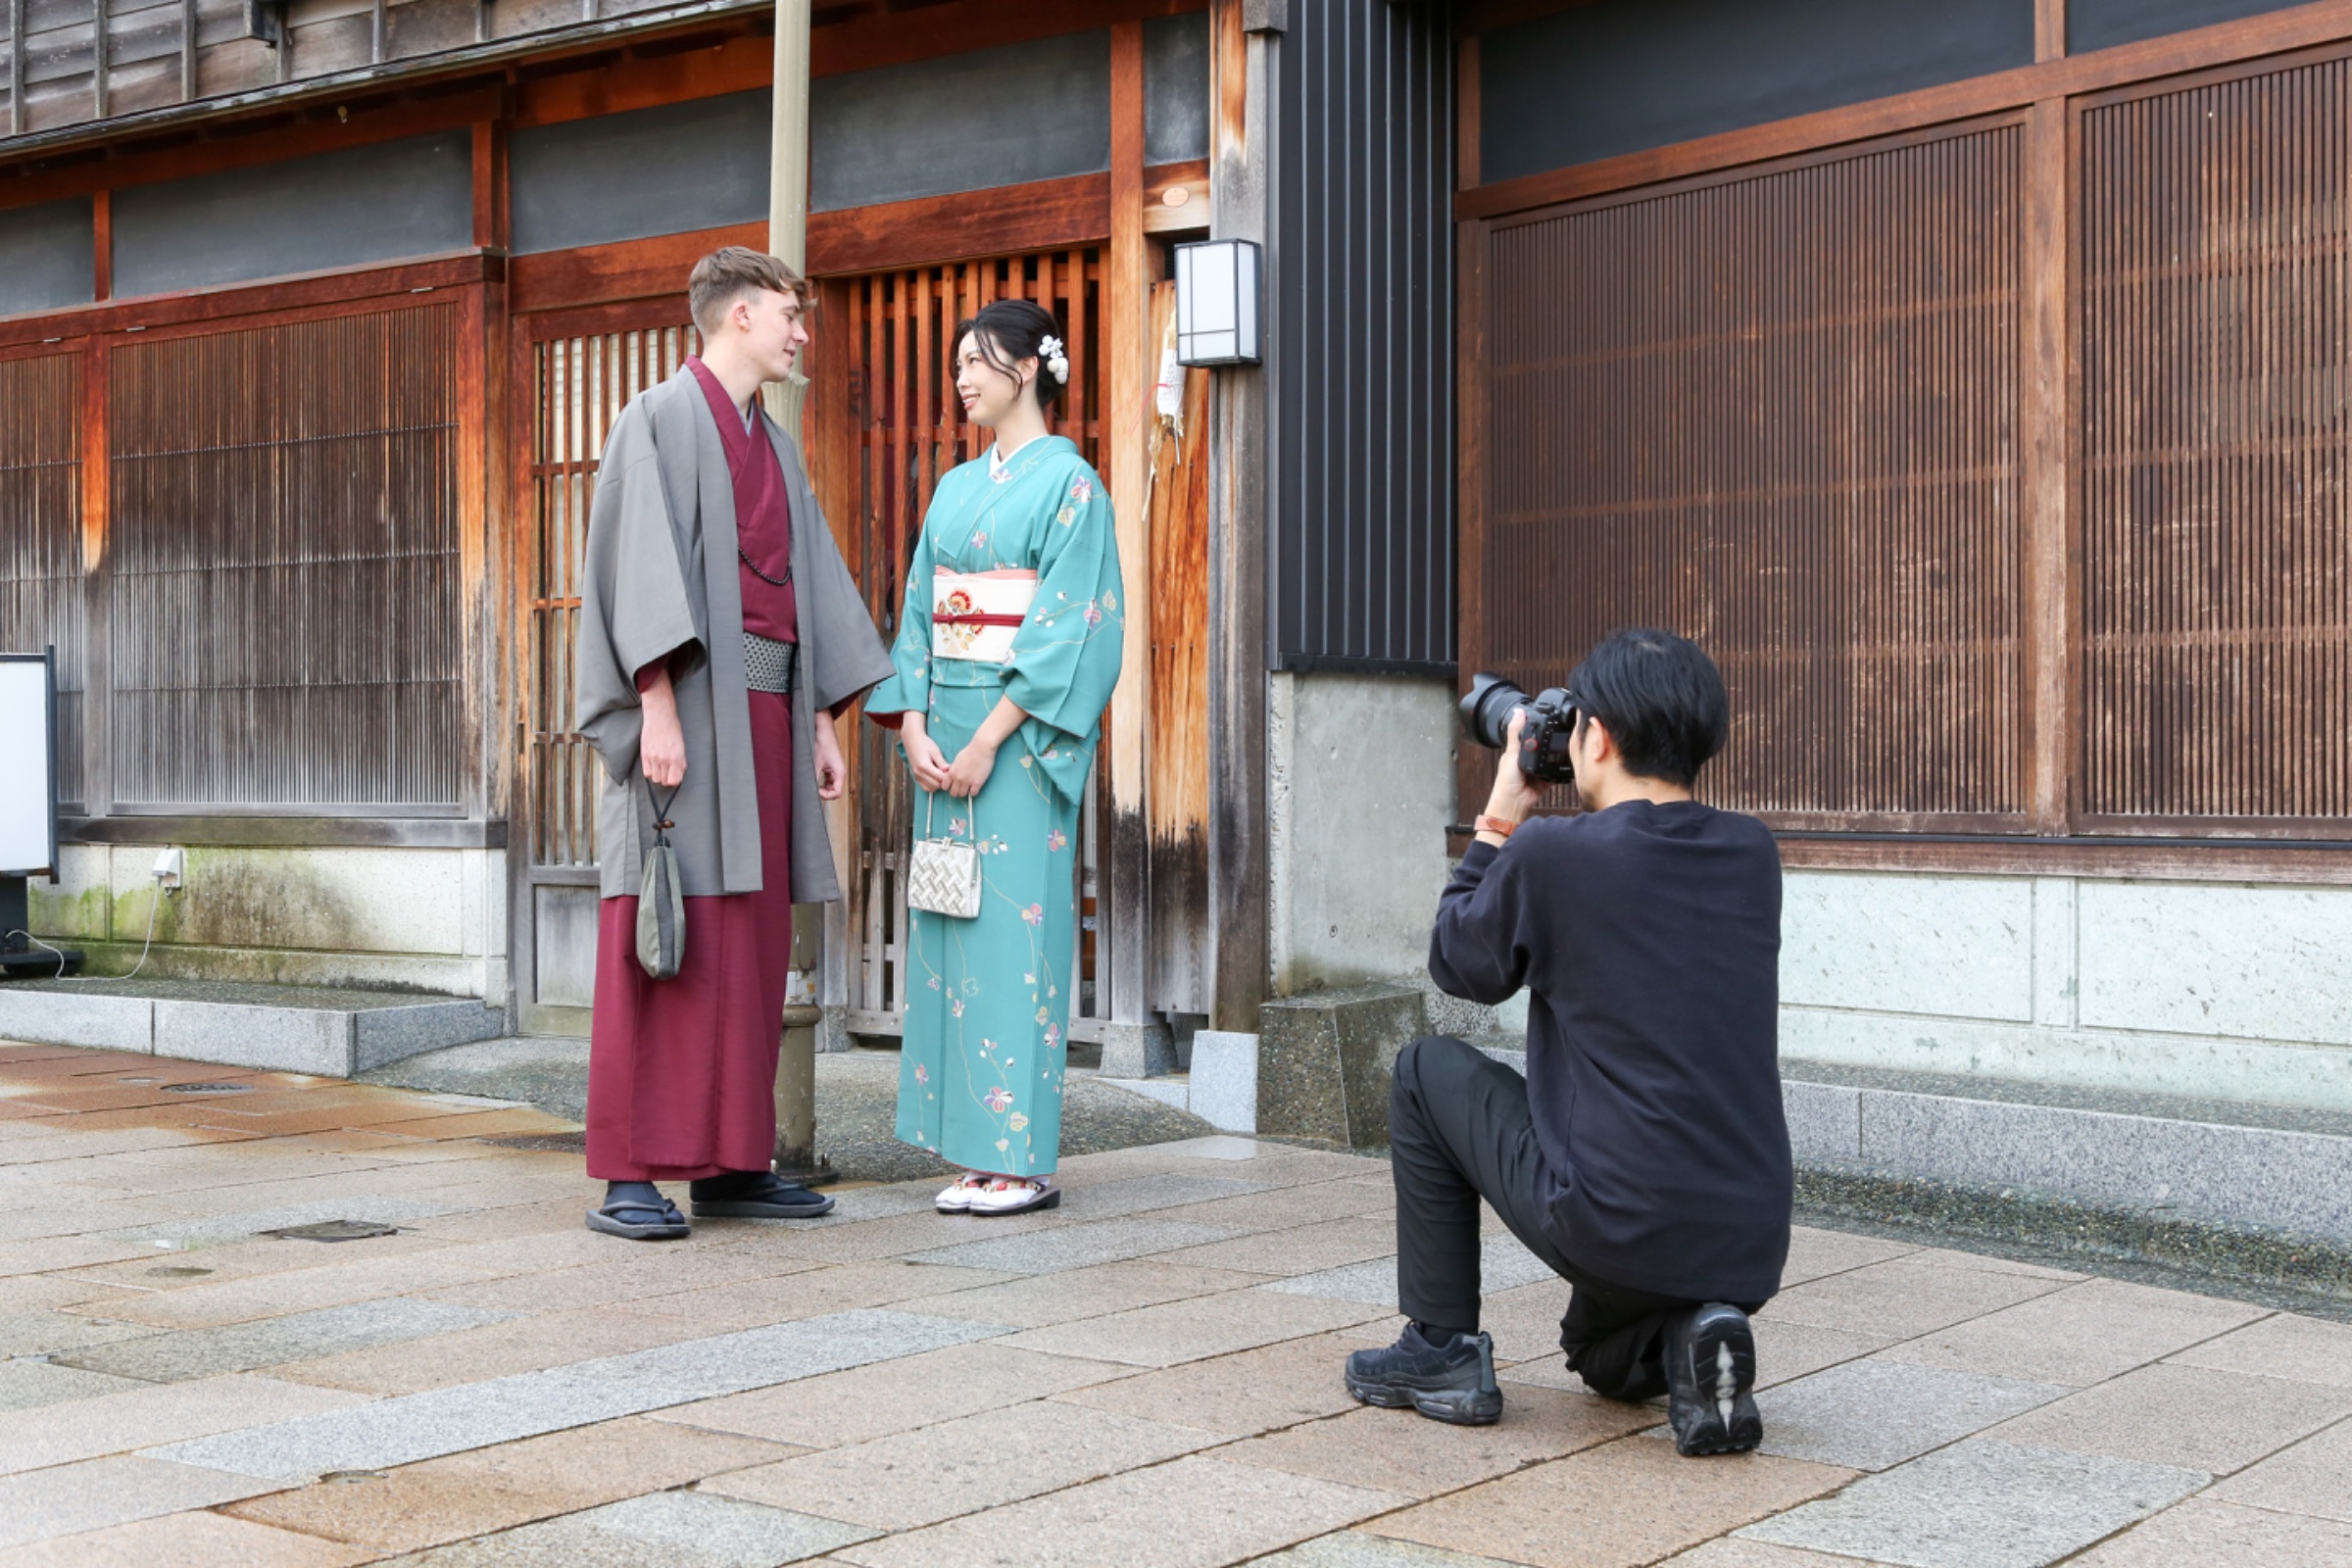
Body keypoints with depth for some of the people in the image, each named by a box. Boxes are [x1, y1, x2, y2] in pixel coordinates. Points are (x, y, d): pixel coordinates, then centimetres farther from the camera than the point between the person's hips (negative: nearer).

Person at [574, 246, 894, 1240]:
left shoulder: (773, 447, 21)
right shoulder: (661, 420, -2)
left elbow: (812, 586, 20)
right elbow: (641, 567, -13)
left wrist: (822, 721, 14)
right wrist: (659, 707, -22)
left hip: (766, 709, 8)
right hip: (689, 701, -8)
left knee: (751, 943, 6)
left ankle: (728, 1165, 11)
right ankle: (627, 1176, -6)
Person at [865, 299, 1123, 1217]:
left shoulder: (1068, 482, -5)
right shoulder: (955, 488, 16)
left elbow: (1069, 629, -13)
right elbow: (920, 615, 13)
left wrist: (988, 740, -17)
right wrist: (915, 729, -1)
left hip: (1020, 735, -7)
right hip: (947, 735, 7)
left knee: (1015, 926, -7)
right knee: (950, 930, 6)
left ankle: (1025, 1160, -2)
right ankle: (978, 1150, 11)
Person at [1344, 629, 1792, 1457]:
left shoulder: (1550, 855, -12)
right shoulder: (1752, 853, 5)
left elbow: (1459, 967, 7)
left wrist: (1499, 822, 16)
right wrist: (1602, 815, 21)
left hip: (1617, 1228, -6)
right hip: (1752, 1253, 6)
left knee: (1426, 1071, 18)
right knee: (1601, 1355, 38)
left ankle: (1441, 1350, 20)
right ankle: (1684, 1347, 3)